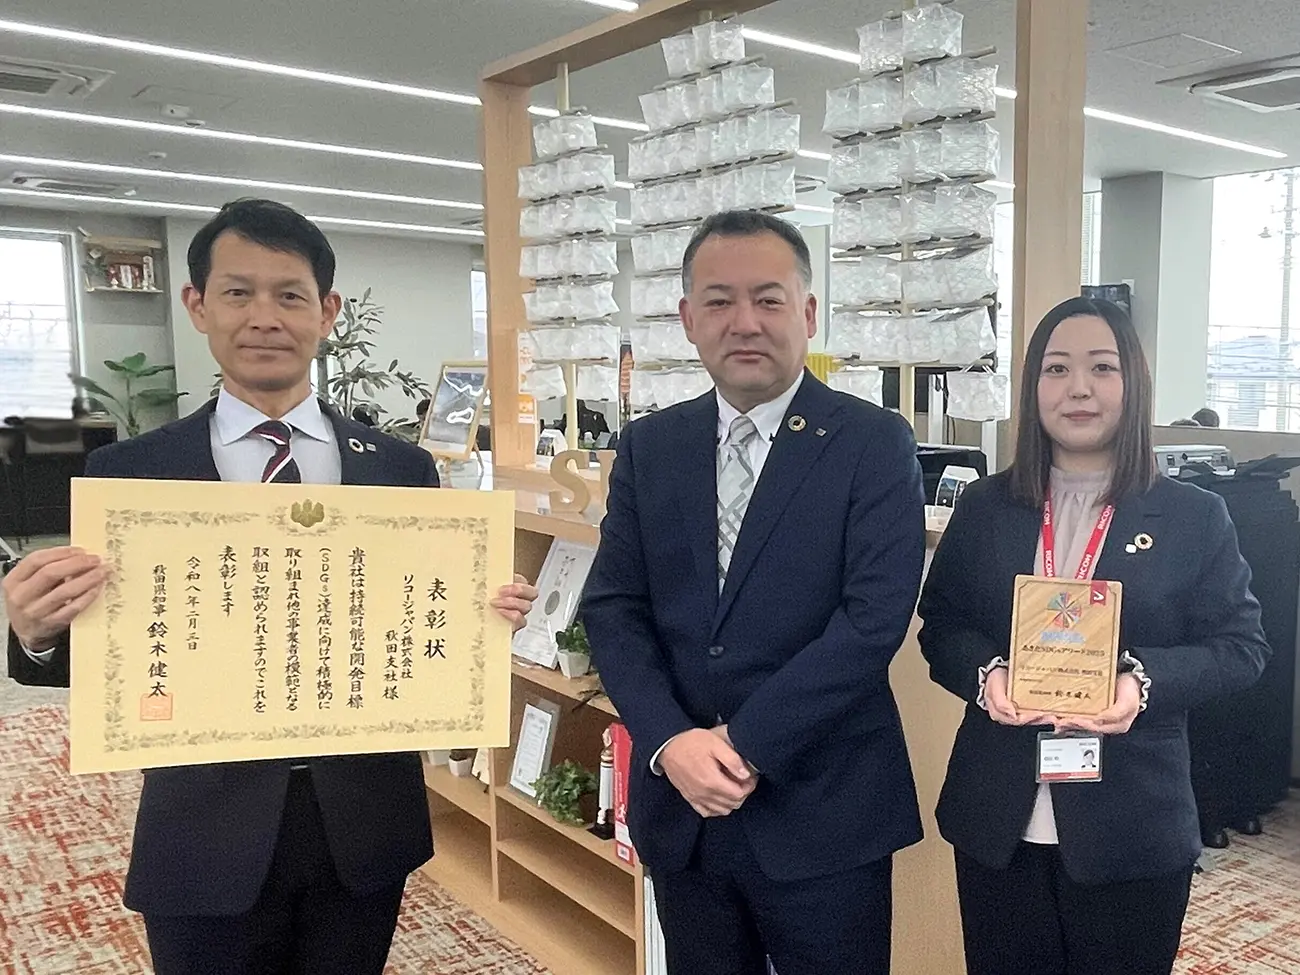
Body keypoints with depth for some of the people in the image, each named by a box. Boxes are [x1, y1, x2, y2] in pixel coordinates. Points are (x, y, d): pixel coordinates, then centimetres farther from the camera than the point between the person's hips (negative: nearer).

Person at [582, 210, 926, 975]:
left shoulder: (875, 444, -7)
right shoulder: (650, 446, 5)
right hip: (681, 808, 4)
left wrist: (745, 742, -17)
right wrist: (670, 742, -13)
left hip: (823, 812, -3)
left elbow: (874, 617, -15)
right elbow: (613, 607, 1)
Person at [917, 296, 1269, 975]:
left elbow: (1241, 645, -2)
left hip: (1133, 826, -1)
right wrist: (985, 673, -16)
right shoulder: (983, 507, 4)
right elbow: (939, 625, 5)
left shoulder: (1194, 517, -1)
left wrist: (1146, 680, -21)